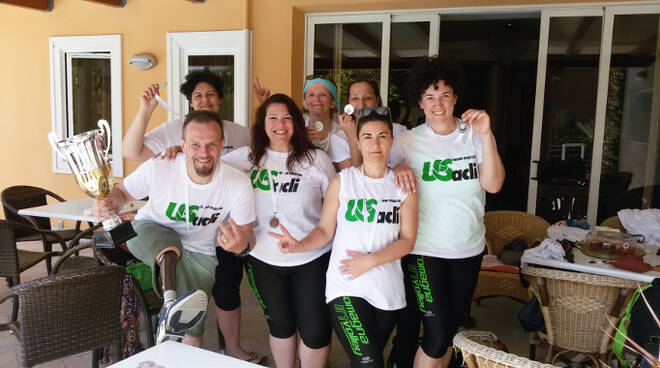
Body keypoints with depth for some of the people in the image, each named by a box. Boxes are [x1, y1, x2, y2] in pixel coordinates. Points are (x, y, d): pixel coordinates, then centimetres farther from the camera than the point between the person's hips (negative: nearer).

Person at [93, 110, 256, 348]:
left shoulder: (239, 184, -22)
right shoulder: (158, 168, -23)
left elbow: (247, 234, -12)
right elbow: (121, 191, -5)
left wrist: (242, 245, -37)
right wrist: (110, 203, -30)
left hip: (199, 251, 1)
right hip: (148, 235, -1)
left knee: (191, 329, -3)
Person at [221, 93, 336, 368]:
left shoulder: (317, 159, -4)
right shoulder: (249, 157, 1)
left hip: (311, 259, -2)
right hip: (263, 259, 2)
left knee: (315, 330, 4)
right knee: (280, 324, 20)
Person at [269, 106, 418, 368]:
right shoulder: (342, 181, 0)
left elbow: (407, 240, -1)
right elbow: (325, 230, 1)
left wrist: (369, 261, -14)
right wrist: (300, 245, -19)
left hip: (388, 290, 3)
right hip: (346, 289, -2)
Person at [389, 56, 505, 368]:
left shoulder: (475, 135, -1)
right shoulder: (408, 141, -4)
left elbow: (493, 185, -10)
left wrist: (485, 135, -20)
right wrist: (398, 168, -22)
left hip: (469, 250, 3)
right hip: (423, 251, -3)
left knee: (450, 329, 17)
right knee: (436, 336, -4)